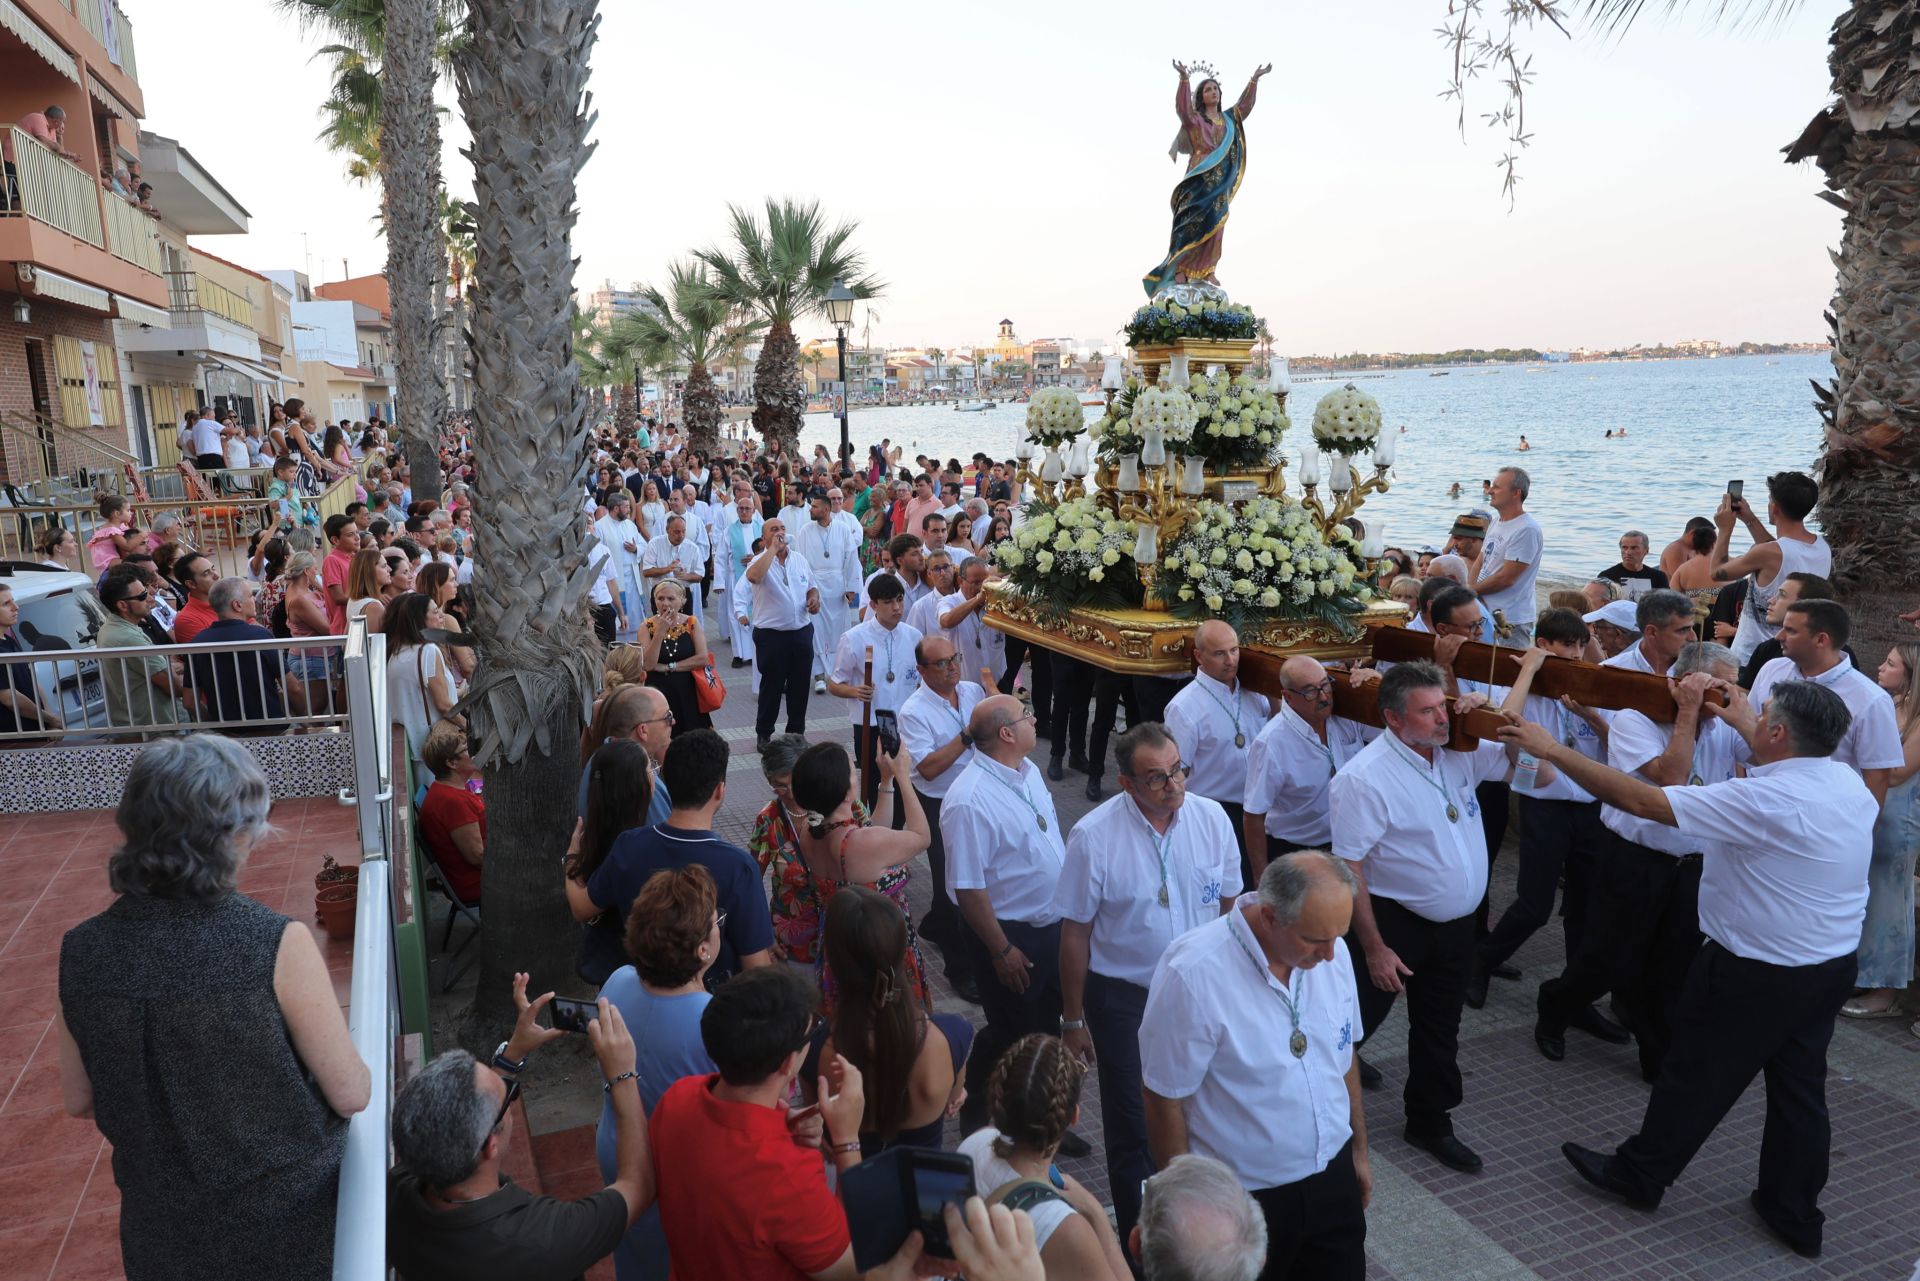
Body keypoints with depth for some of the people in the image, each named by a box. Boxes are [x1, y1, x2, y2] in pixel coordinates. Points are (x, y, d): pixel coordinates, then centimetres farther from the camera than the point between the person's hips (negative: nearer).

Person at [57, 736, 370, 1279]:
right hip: (286, 1209, -3)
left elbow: (79, 1101, 0)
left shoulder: (81, 952, -15)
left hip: (162, 1221, 3)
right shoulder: (277, 944, -28)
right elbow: (351, 1095, -18)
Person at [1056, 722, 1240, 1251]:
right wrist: (1073, 1019, -5)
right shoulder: (1094, 836, -19)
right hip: (1124, 997, -3)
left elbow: (1230, 904, 3)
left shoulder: (1211, 817, -10)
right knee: (1132, 1128, 12)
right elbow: (1075, 932, -11)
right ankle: (1137, 1237, 34)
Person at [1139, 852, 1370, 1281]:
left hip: (1333, 1175, 5)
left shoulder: (1330, 950, -9)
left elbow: (1343, 1054, 7)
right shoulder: (1192, 973, -27)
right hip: (1243, 1197, -5)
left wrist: (1359, 1147, 15)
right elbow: (1165, 1099, -17)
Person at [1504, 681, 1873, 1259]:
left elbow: (1643, 800, -30)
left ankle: (1638, 1175, 28)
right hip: (1833, 965, 8)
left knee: (1696, 1077, 9)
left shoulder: (1764, 801, -28)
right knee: (1800, 1087, 19)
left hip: (1758, 974, -8)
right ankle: (1795, 1214, 33)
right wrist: (1744, 726, 32)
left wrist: (1553, 750, -26)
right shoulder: (1848, 781, -3)